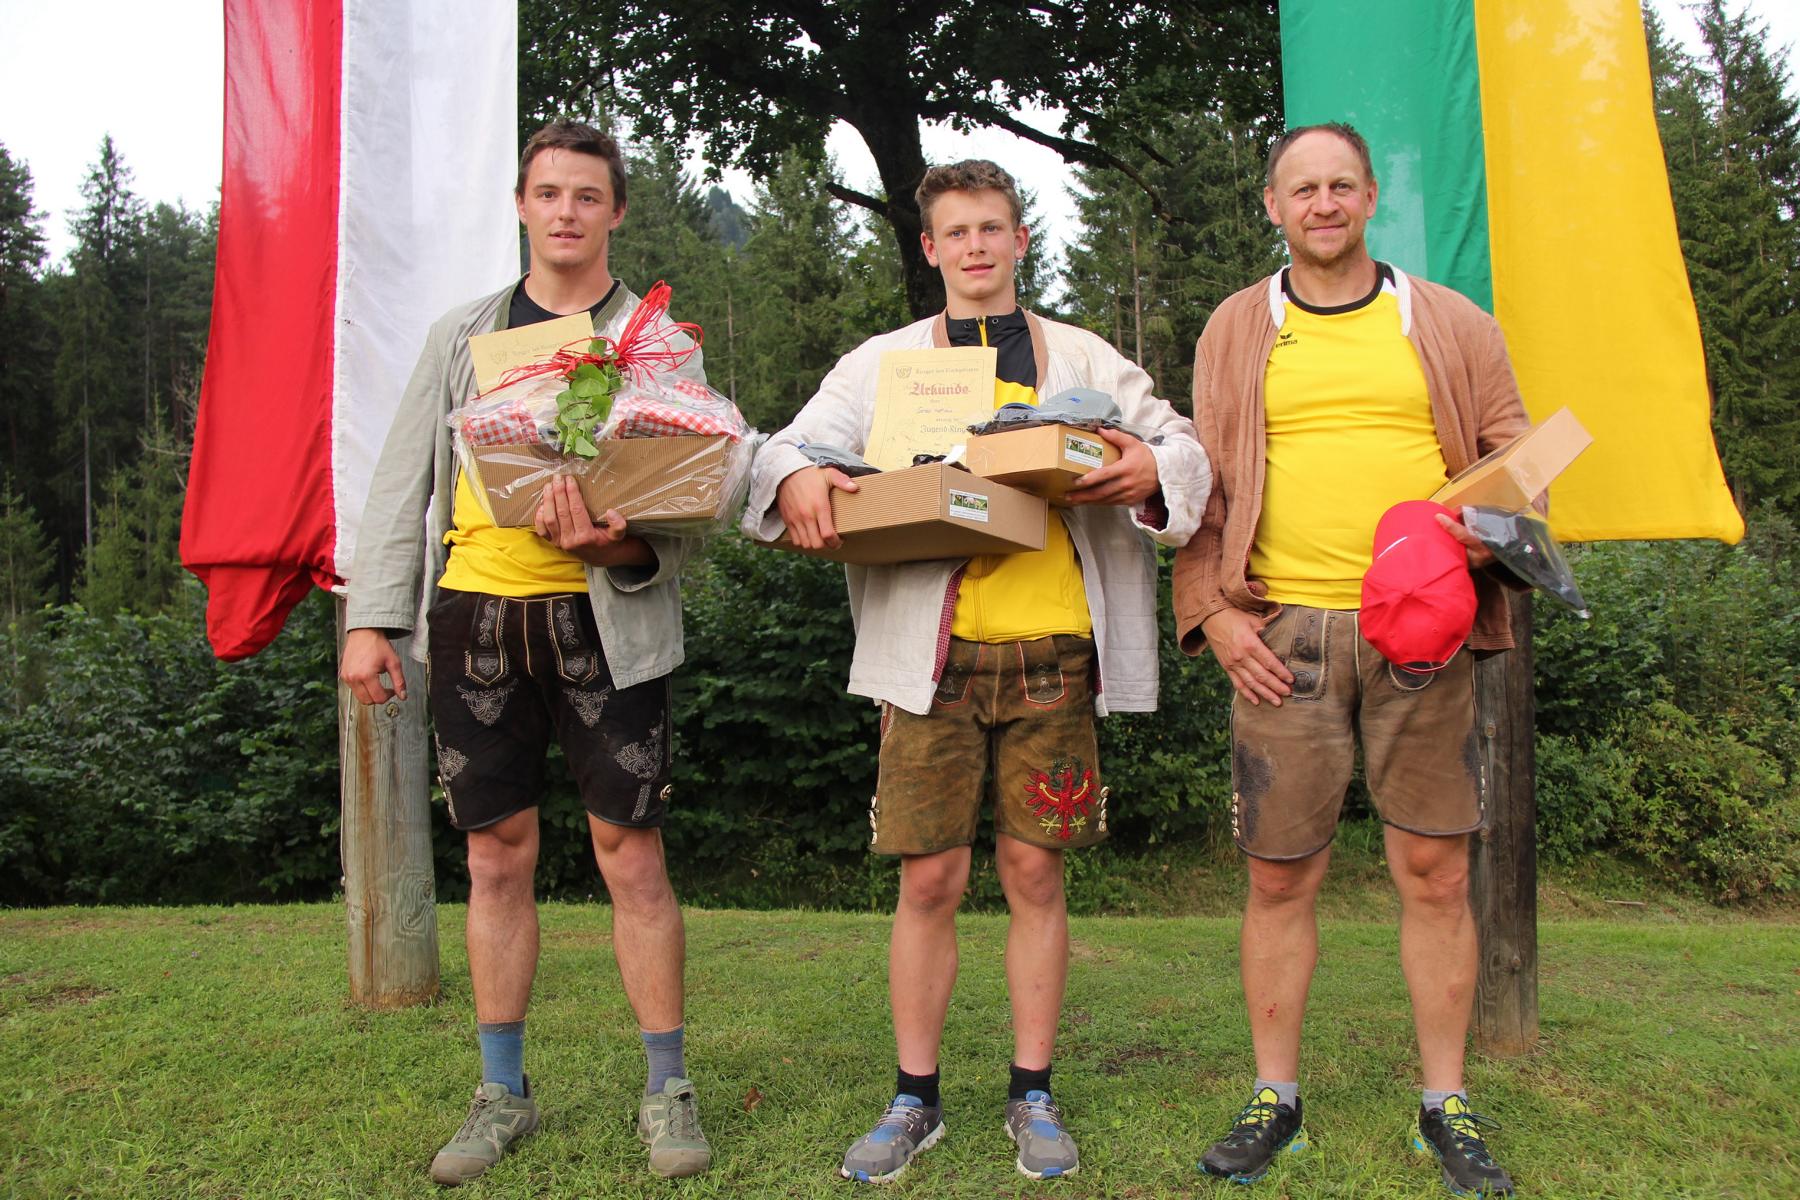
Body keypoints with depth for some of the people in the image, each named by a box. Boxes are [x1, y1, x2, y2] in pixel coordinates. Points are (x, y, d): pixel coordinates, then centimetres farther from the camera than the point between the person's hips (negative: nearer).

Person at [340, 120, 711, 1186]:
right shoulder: (462, 336, 14)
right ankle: (503, 1092, 23)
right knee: (499, 858, 9)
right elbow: (404, 482, 12)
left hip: (603, 617, -2)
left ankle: (668, 1087, 15)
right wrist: (372, 619, 3)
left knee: (632, 856, 0)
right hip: (474, 615, 3)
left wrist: (617, 546, -23)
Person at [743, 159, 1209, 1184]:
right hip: (931, 648, 0)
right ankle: (916, 1099, 18)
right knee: (930, 879, 2)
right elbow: (791, 446, 7)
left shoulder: (1083, 359, 15)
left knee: (1036, 873, 5)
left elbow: (1181, 445, 11)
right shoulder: (882, 363, 15)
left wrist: (1153, 470, -13)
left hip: (1051, 648, 0)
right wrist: (796, 477, -17)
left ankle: (1034, 1096, 21)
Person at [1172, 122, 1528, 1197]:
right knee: (1281, 875, 4)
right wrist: (1214, 611, -2)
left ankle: (1447, 1105, 19)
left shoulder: (1451, 325, 12)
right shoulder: (1236, 332, 11)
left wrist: (1490, 529, -8)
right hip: (1283, 632, 0)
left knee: (1436, 872, 3)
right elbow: (1203, 484, 9)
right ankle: (1276, 1097, 19)